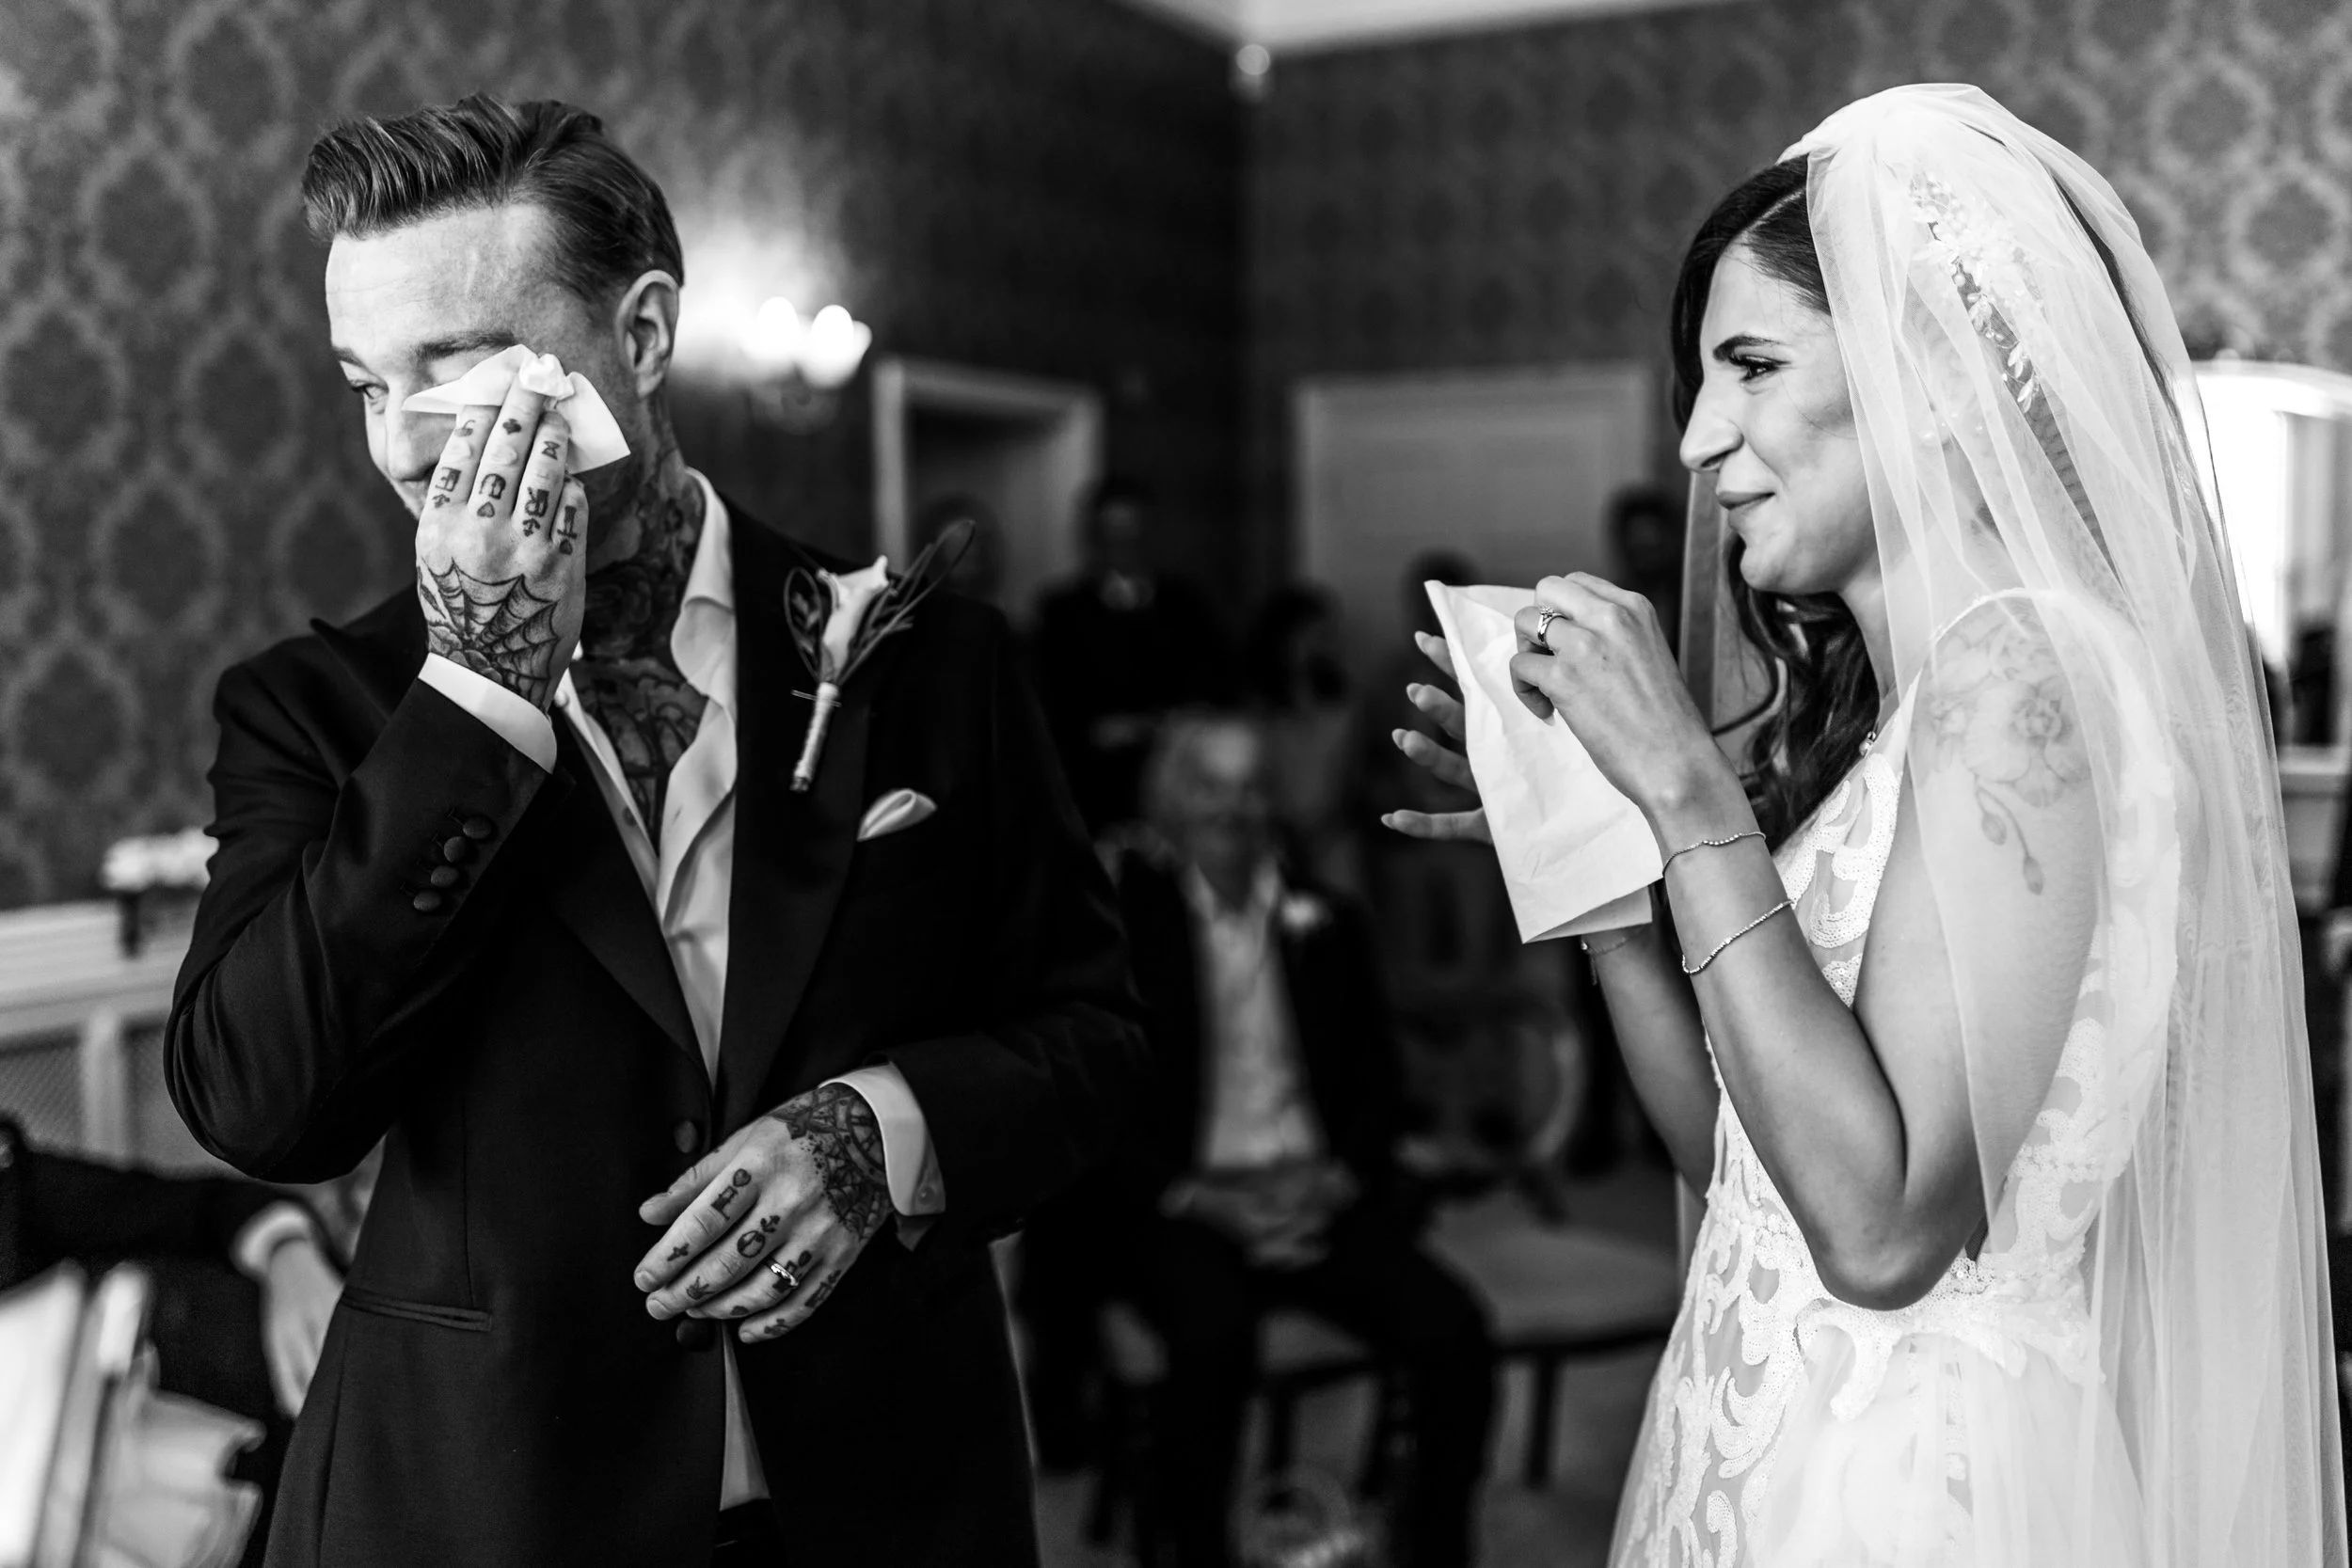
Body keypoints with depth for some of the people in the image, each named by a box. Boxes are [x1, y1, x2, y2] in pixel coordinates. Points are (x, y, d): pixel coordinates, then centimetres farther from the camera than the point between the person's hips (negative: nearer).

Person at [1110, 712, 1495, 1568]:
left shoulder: (1329, 921, 13)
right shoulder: (1128, 921, 2)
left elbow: (1377, 1078, 13)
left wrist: (1334, 1178, -5)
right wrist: (1195, 1195, -14)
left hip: (1321, 1198, 3)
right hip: (1185, 1208, -3)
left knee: (1453, 1329, -20)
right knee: (1214, 1333, -34)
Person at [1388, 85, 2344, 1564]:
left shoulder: (2026, 663, -18)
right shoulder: (1865, 700, 6)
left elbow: (1881, 1227, -24)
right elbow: (1736, 1153, 8)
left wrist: (1687, 787, -22)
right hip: (1770, 1434, 8)